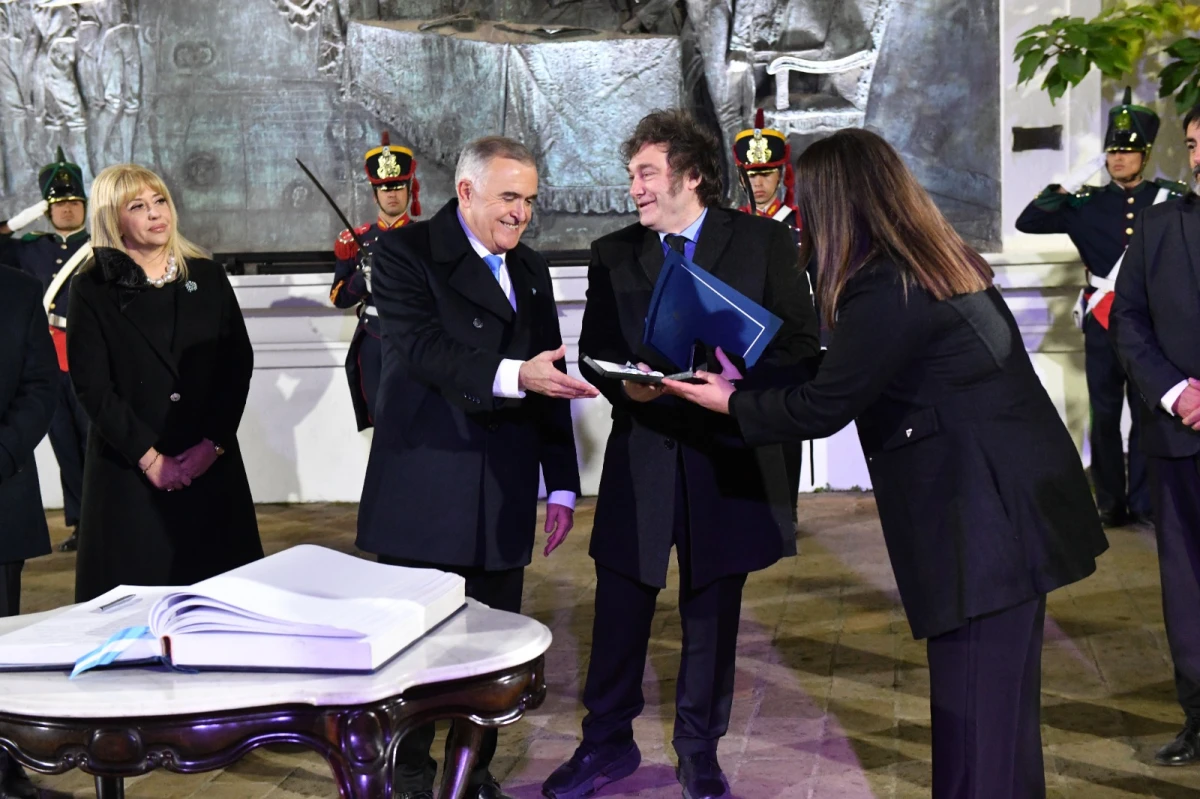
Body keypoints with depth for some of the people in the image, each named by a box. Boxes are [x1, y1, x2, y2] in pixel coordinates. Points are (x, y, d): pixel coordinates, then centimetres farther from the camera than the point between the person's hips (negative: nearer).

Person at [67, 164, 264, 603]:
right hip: (129, 469, -2)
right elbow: (92, 387, -6)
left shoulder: (207, 277, 8)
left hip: (210, 463, 2)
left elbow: (238, 363, 3)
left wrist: (214, 443, -8)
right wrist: (148, 456, -13)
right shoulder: (92, 291, 0)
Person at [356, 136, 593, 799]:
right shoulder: (405, 253, -5)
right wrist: (514, 376, -33)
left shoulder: (530, 270, 15)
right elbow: (423, 350, -21)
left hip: (503, 498, 6)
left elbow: (549, 380, 16)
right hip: (425, 490, -5)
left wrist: (562, 483, 12)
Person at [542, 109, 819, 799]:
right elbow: (594, 350, 9)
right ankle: (608, 743, 23)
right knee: (620, 606, 5)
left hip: (728, 455, -1)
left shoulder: (764, 242, 0)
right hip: (641, 453, 2)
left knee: (713, 612, 10)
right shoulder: (613, 255, 8)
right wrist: (625, 383, -13)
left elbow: (800, 342, -1)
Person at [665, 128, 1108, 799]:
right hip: (1011, 502, 9)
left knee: (976, 714, -2)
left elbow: (822, 408, -11)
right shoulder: (941, 261, 12)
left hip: (983, 517, -9)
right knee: (996, 699, 17)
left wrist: (731, 402, 5)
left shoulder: (885, 289, -17)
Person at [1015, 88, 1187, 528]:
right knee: (1104, 413, 5)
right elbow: (1028, 223, -2)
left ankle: (1143, 500, 15)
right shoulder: (1087, 202, 4)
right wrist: (1068, 186, -11)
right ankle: (1111, 502, 14)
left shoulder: (1171, 200, 1)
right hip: (1102, 318, 1)